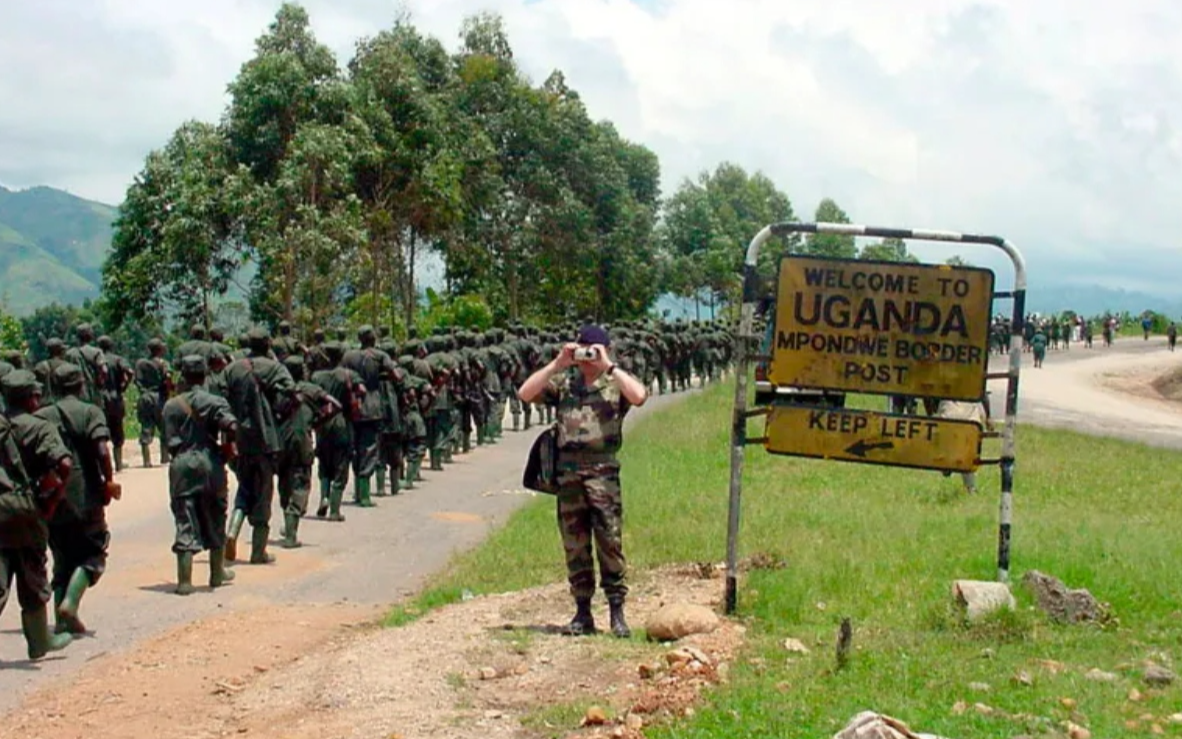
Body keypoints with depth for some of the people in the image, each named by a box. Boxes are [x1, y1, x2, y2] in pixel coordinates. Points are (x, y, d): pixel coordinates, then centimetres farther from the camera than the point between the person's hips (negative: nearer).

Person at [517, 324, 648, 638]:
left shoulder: (615, 382, 5)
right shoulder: (563, 382, 12)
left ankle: (617, 611, 0)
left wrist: (608, 366, -12)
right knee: (575, 545, 7)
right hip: (568, 471, 3)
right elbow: (525, 394, 1)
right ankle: (583, 613, 14)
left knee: (610, 541, -6)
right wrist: (557, 364, -3)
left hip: (602, 470, -3)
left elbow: (639, 396, -17)